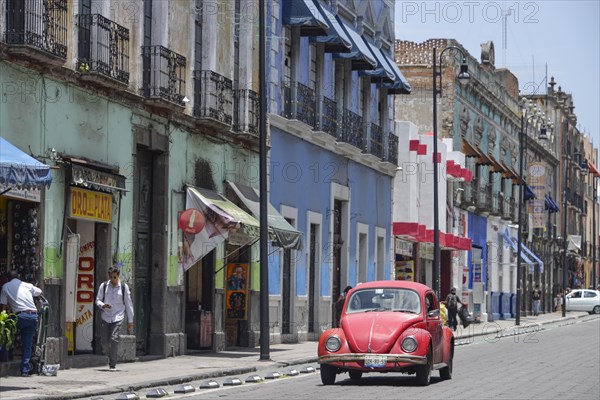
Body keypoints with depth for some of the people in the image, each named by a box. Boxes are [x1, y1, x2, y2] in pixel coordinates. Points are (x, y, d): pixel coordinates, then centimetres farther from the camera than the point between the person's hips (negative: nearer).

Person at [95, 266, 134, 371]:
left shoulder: (124, 287, 2)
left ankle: (112, 365, -12)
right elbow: (97, 300, 9)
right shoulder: (103, 286, 4)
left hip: (118, 317, -2)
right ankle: (111, 358, 31)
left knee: (114, 339, -16)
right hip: (105, 317, 2)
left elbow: (128, 304, 7)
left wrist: (130, 321, 8)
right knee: (104, 341, 1)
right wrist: (103, 305, -15)